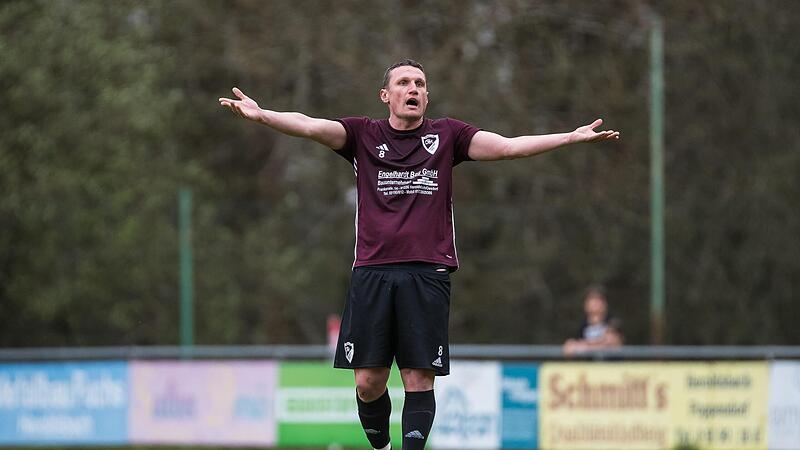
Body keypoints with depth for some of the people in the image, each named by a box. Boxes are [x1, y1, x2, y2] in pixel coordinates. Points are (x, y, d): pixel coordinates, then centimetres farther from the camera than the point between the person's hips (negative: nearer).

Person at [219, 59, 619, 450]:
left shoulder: (446, 135, 11)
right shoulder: (363, 135, 10)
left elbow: (508, 147, 4)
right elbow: (311, 127, -5)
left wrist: (572, 137, -6)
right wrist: (261, 115, -22)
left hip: (428, 275, 0)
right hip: (372, 273, 0)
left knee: (419, 381, -5)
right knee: (368, 382, 0)